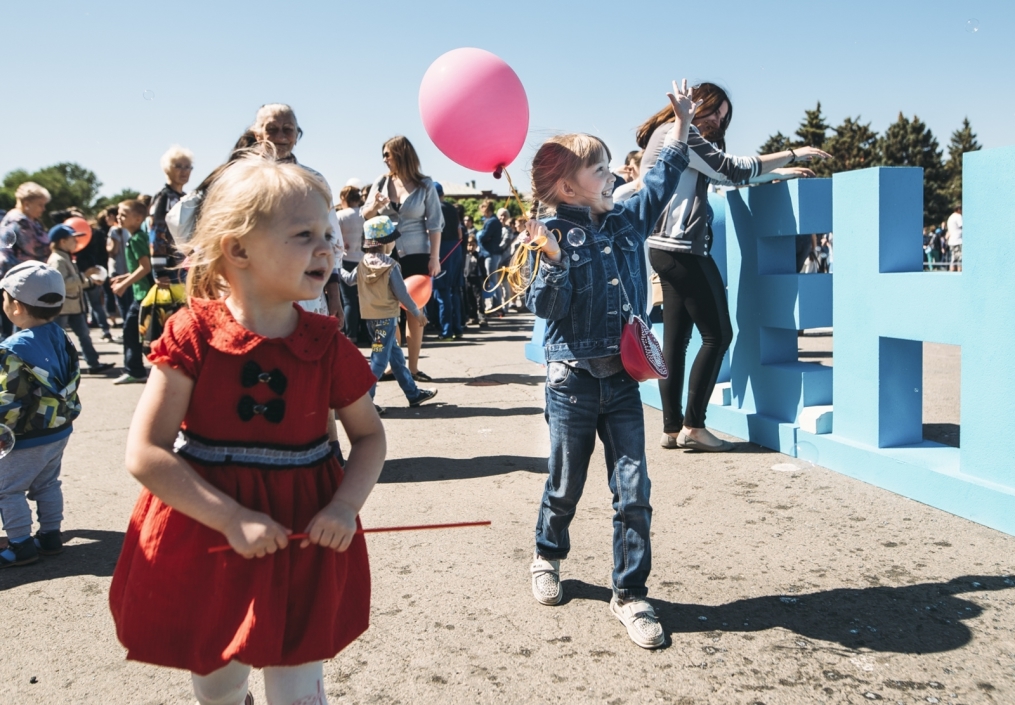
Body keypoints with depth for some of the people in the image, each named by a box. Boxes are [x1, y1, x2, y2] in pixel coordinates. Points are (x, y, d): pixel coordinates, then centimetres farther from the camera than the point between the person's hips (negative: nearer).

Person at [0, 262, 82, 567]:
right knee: (47, 484, 21)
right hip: (60, 430, 8)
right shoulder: (60, 336, -2)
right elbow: (72, 379, 7)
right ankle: (50, 536, 29)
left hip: (27, 440, -8)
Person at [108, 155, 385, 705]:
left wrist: (346, 506, -12)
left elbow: (368, 434, 5)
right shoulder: (193, 335, -13)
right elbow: (144, 454, -15)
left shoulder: (327, 345, -7)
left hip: (304, 542, 1)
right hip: (203, 538, 0)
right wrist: (232, 518, -21)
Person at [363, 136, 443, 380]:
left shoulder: (424, 185, -3)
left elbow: (435, 223, -3)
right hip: (386, 254, 2)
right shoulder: (381, 182, 4)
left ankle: (413, 367, 7)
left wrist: (434, 257, -9)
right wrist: (373, 207, -14)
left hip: (416, 255, -2)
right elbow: (365, 216, 9)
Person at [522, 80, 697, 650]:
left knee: (634, 491, 1)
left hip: (623, 380, 4)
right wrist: (551, 262, -30)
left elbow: (661, 185, 20)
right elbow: (546, 307, -15)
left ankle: (631, 594, 11)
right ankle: (548, 557, 39)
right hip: (573, 381, -4)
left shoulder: (627, 222, 7)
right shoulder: (555, 237, -9)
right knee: (566, 485, 13)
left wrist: (681, 128, 22)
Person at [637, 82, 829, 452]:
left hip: (667, 250, 10)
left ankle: (672, 428, 8)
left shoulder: (667, 134, 22)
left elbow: (723, 173, 23)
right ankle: (693, 426, -3)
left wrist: (780, 172, 18)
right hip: (681, 249, -10)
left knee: (676, 338, 7)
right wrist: (792, 154, -6)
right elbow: (733, 169, -13)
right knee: (717, 334, -5)